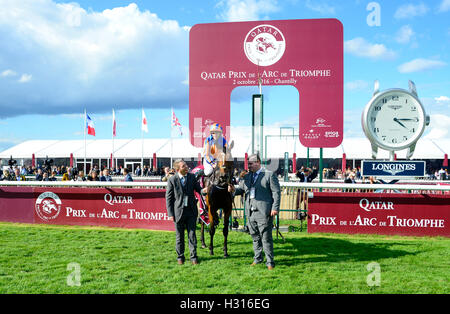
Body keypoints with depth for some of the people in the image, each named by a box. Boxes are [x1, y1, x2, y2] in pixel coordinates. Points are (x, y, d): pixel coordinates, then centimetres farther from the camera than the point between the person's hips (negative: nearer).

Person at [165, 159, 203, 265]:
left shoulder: (192, 176, 0)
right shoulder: (172, 180, -8)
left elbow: (198, 188, 9)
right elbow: (168, 198, -4)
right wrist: (170, 214, -8)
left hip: (191, 210, 2)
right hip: (179, 211, -2)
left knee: (192, 234, 6)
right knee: (179, 236, 10)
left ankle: (193, 256, 16)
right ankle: (180, 256, 25)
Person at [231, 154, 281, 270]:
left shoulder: (270, 175, -1)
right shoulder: (246, 177, 16)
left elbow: (276, 192, -4)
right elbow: (241, 189, 13)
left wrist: (275, 208, -12)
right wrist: (234, 190, -10)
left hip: (264, 212, -6)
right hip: (250, 212, 6)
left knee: (266, 238, -2)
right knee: (255, 237, 14)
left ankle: (270, 261, 8)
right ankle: (257, 258, 27)